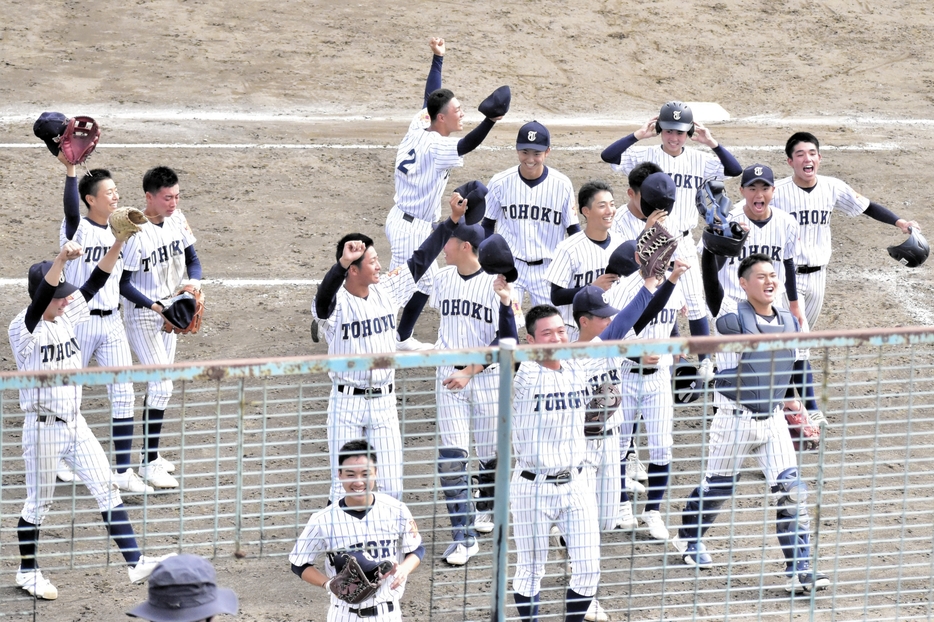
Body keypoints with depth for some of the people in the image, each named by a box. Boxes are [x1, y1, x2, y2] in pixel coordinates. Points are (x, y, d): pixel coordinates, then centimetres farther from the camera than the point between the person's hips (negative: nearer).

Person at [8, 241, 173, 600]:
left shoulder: (66, 317, 3)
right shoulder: (25, 329, -18)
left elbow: (95, 283, -5)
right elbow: (39, 301, -38)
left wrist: (119, 243, -20)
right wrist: (60, 260, -54)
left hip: (75, 424, 7)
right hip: (44, 427, -7)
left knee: (107, 490, 4)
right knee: (38, 503, 7)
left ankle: (135, 564, 6)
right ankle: (28, 572, 25)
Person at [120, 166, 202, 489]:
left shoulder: (177, 220, -2)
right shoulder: (136, 232, -23)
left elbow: (192, 259, 8)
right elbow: (123, 282, -20)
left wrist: (194, 280, -13)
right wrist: (155, 306, -28)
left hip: (168, 313, 7)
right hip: (142, 317, -7)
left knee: (159, 384, 15)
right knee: (162, 386, -11)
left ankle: (150, 454, 26)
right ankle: (150, 463, -4)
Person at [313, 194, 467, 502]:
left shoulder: (387, 290, 2)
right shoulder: (336, 303, -14)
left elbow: (420, 260, 8)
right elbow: (324, 297, -38)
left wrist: (452, 221, 6)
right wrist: (342, 263, -54)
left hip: (384, 402, 4)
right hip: (347, 403, -4)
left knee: (391, 488, 5)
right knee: (345, 488, 0)